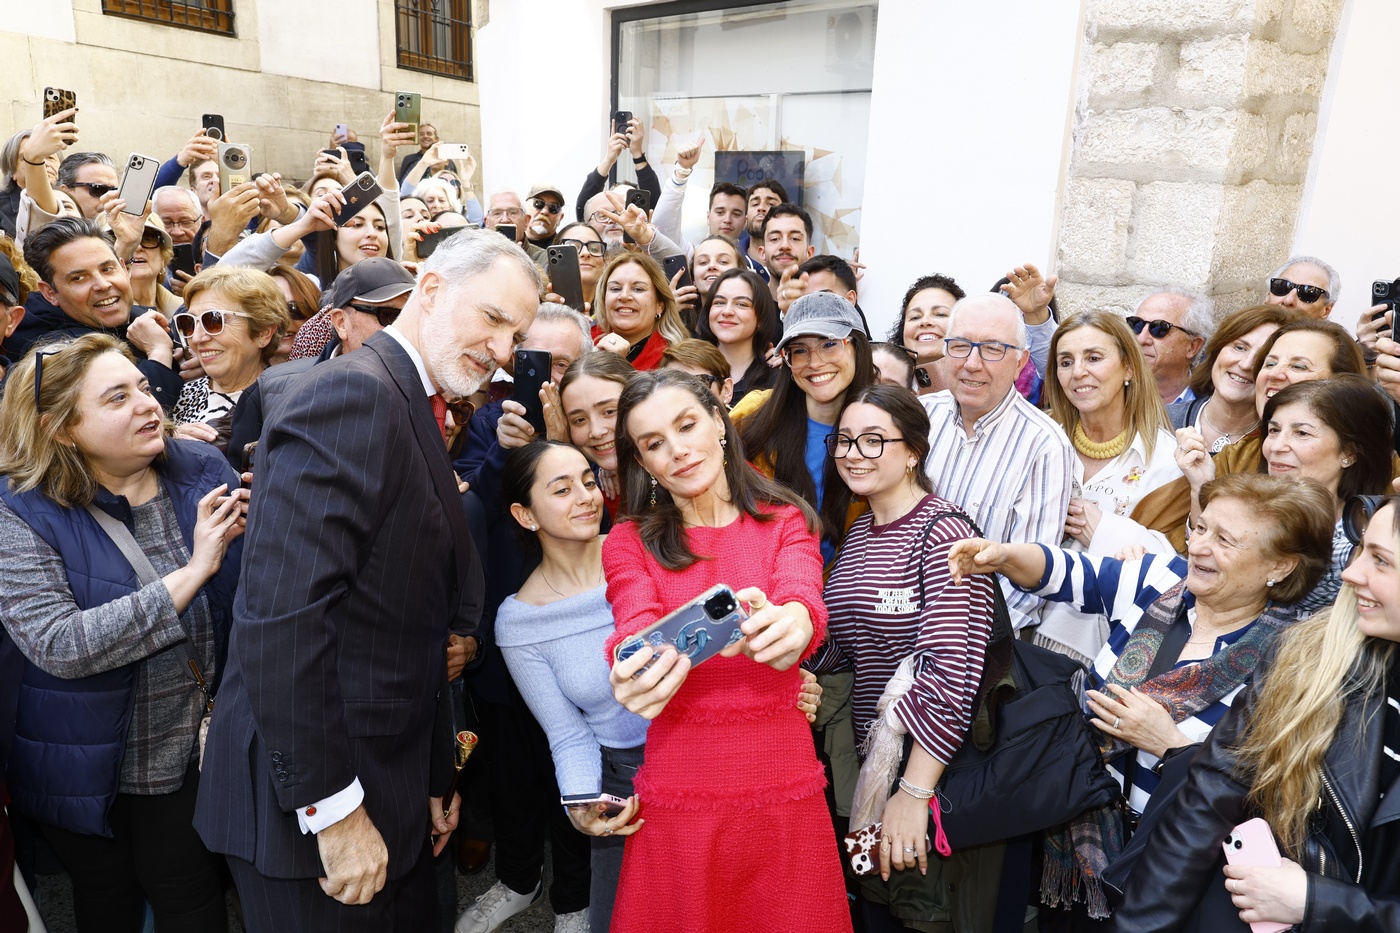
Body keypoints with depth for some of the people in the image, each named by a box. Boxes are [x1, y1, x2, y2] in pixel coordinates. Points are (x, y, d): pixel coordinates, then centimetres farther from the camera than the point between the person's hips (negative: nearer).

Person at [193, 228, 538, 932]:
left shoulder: (412, 408, 10)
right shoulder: (351, 392, -19)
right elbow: (281, 618, -27)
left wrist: (433, 780, 14)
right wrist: (332, 807, -22)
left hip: (387, 782, 9)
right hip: (311, 801, -9)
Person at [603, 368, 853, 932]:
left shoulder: (784, 522, 2)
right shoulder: (629, 542, 1)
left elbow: (804, 599, -18)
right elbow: (635, 627, -17)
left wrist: (787, 623, -43)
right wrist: (635, 672, -41)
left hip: (783, 780, 1)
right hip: (678, 786, 0)